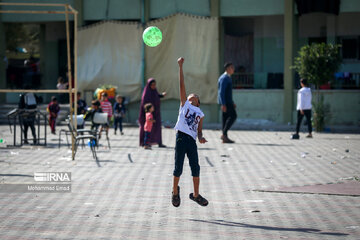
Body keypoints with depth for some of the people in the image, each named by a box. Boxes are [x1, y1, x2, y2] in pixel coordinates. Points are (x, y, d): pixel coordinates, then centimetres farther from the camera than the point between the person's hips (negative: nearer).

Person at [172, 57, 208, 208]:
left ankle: (195, 195, 15)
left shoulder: (200, 114, 17)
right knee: (178, 167, 1)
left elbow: (199, 130, 17)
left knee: (196, 168, 3)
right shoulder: (184, 104, 10)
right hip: (181, 137, -3)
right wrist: (180, 67, 0)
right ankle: (175, 192, 20)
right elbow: (181, 85, 5)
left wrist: (200, 137, -6)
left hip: (192, 140, 3)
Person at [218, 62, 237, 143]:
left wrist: (232, 103, 25)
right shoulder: (224, 78, -14)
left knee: (226, 118, 8)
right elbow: (221, 92, -21)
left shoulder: (227, 78, 19)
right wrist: (223, 104, -26)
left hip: (227, 101, 10)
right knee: (233, 116, -14)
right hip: (225, 101, -10)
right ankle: (224, 134, -16)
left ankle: (225, 138, 8)